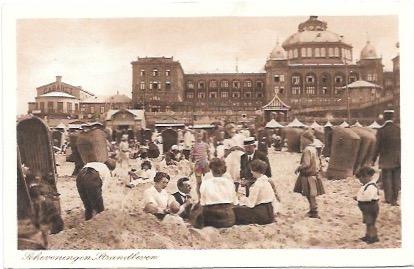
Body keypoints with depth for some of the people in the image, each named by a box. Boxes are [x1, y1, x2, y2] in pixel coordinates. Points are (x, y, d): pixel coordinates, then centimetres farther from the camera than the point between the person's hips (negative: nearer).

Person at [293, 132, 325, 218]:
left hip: (308, 175, -9)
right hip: (314, 173, 9)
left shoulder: (307, 150, -21)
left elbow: (306, 164, -25)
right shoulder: (314, 149, 7)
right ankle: (312, 209, 27)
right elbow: (317, 161, 15)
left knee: (310, 195, 1)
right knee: (311, 194, 18)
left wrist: (298, 168, -11)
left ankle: (314, 212, 7)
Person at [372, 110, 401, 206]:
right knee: (396, 180, 11)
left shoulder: (381, 131, -12)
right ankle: (394, 199, 16)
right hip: (398, 160, 3)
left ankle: (388, 199, 19)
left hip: (386, 160, -3)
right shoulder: (399, 129, -4)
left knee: (386, 180, 11)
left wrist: (374, 159, 0)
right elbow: (402, 145, 0)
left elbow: (378, 147, -10)